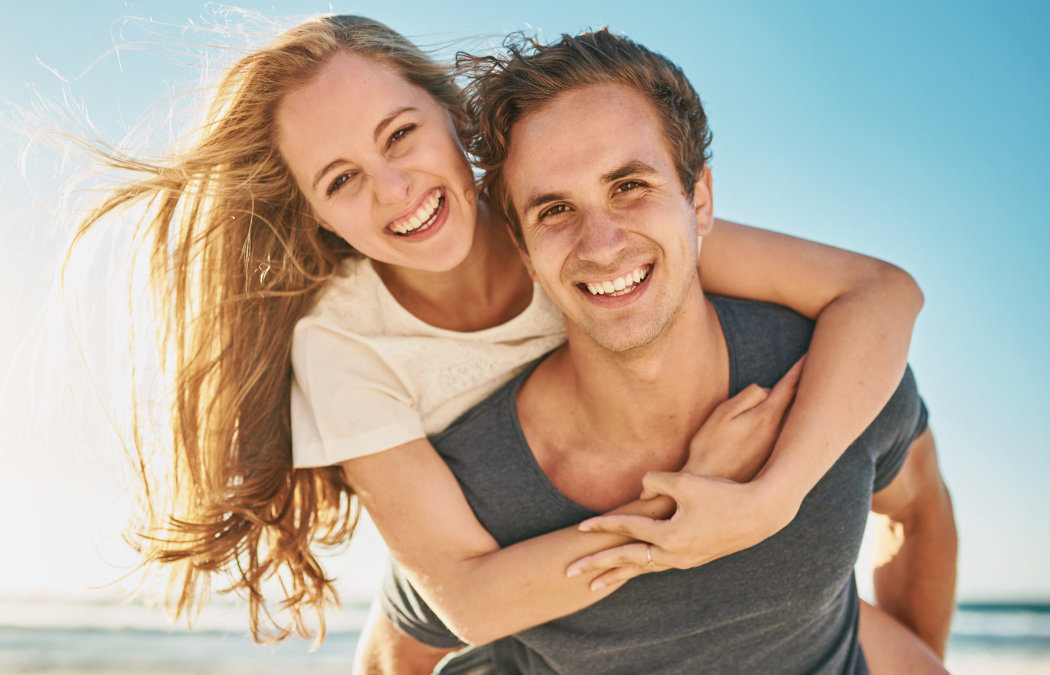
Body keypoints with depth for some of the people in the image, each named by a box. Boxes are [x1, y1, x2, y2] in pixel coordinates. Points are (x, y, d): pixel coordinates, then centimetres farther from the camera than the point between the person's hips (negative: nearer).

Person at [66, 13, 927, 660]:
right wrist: (697, 503, -40)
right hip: (533, 618, 0)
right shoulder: (341, 342, -25)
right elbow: (471, 598, -30)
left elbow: (881, 289, -29)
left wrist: (764, 499, -44)